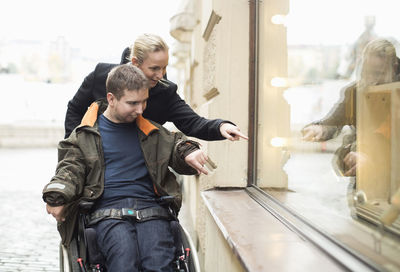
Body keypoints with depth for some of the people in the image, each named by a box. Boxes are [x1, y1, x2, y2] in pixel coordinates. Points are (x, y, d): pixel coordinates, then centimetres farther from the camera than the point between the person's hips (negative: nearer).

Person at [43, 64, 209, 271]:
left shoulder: (151, 131, 20)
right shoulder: (85, 134, 13)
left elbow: (176, 146, 29)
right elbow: (71, 168, 10)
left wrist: (189, 154, 4)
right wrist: (57, 197, -11)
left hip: (150, 207, 2)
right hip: (107, 210, -2)